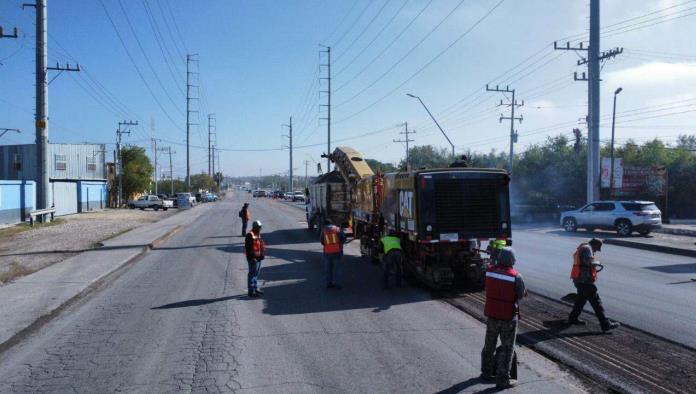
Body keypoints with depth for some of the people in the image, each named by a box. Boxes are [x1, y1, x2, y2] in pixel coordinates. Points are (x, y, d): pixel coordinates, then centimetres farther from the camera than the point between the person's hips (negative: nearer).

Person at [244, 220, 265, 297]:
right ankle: (251, 291, 1)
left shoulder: (258, 234, 13)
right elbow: (248, 248, -22)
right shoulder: (250, 235, -17)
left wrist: (262, 255, 18)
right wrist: (251, 258, -24)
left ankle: (255, 289, 28)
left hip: (258, 258, 10)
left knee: (256, 274, 17)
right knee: (252, 274, -4)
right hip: (253, 259, -10)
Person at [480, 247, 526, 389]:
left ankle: (486, 372, 35)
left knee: (489, 345, 20)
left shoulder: (489, 271, -6)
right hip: (508, 316, -4)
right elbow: (521, 295, -8)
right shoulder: (516, 276, -18)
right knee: (507, 348, 8)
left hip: (491, 313, 5)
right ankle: (502, 380, 10)